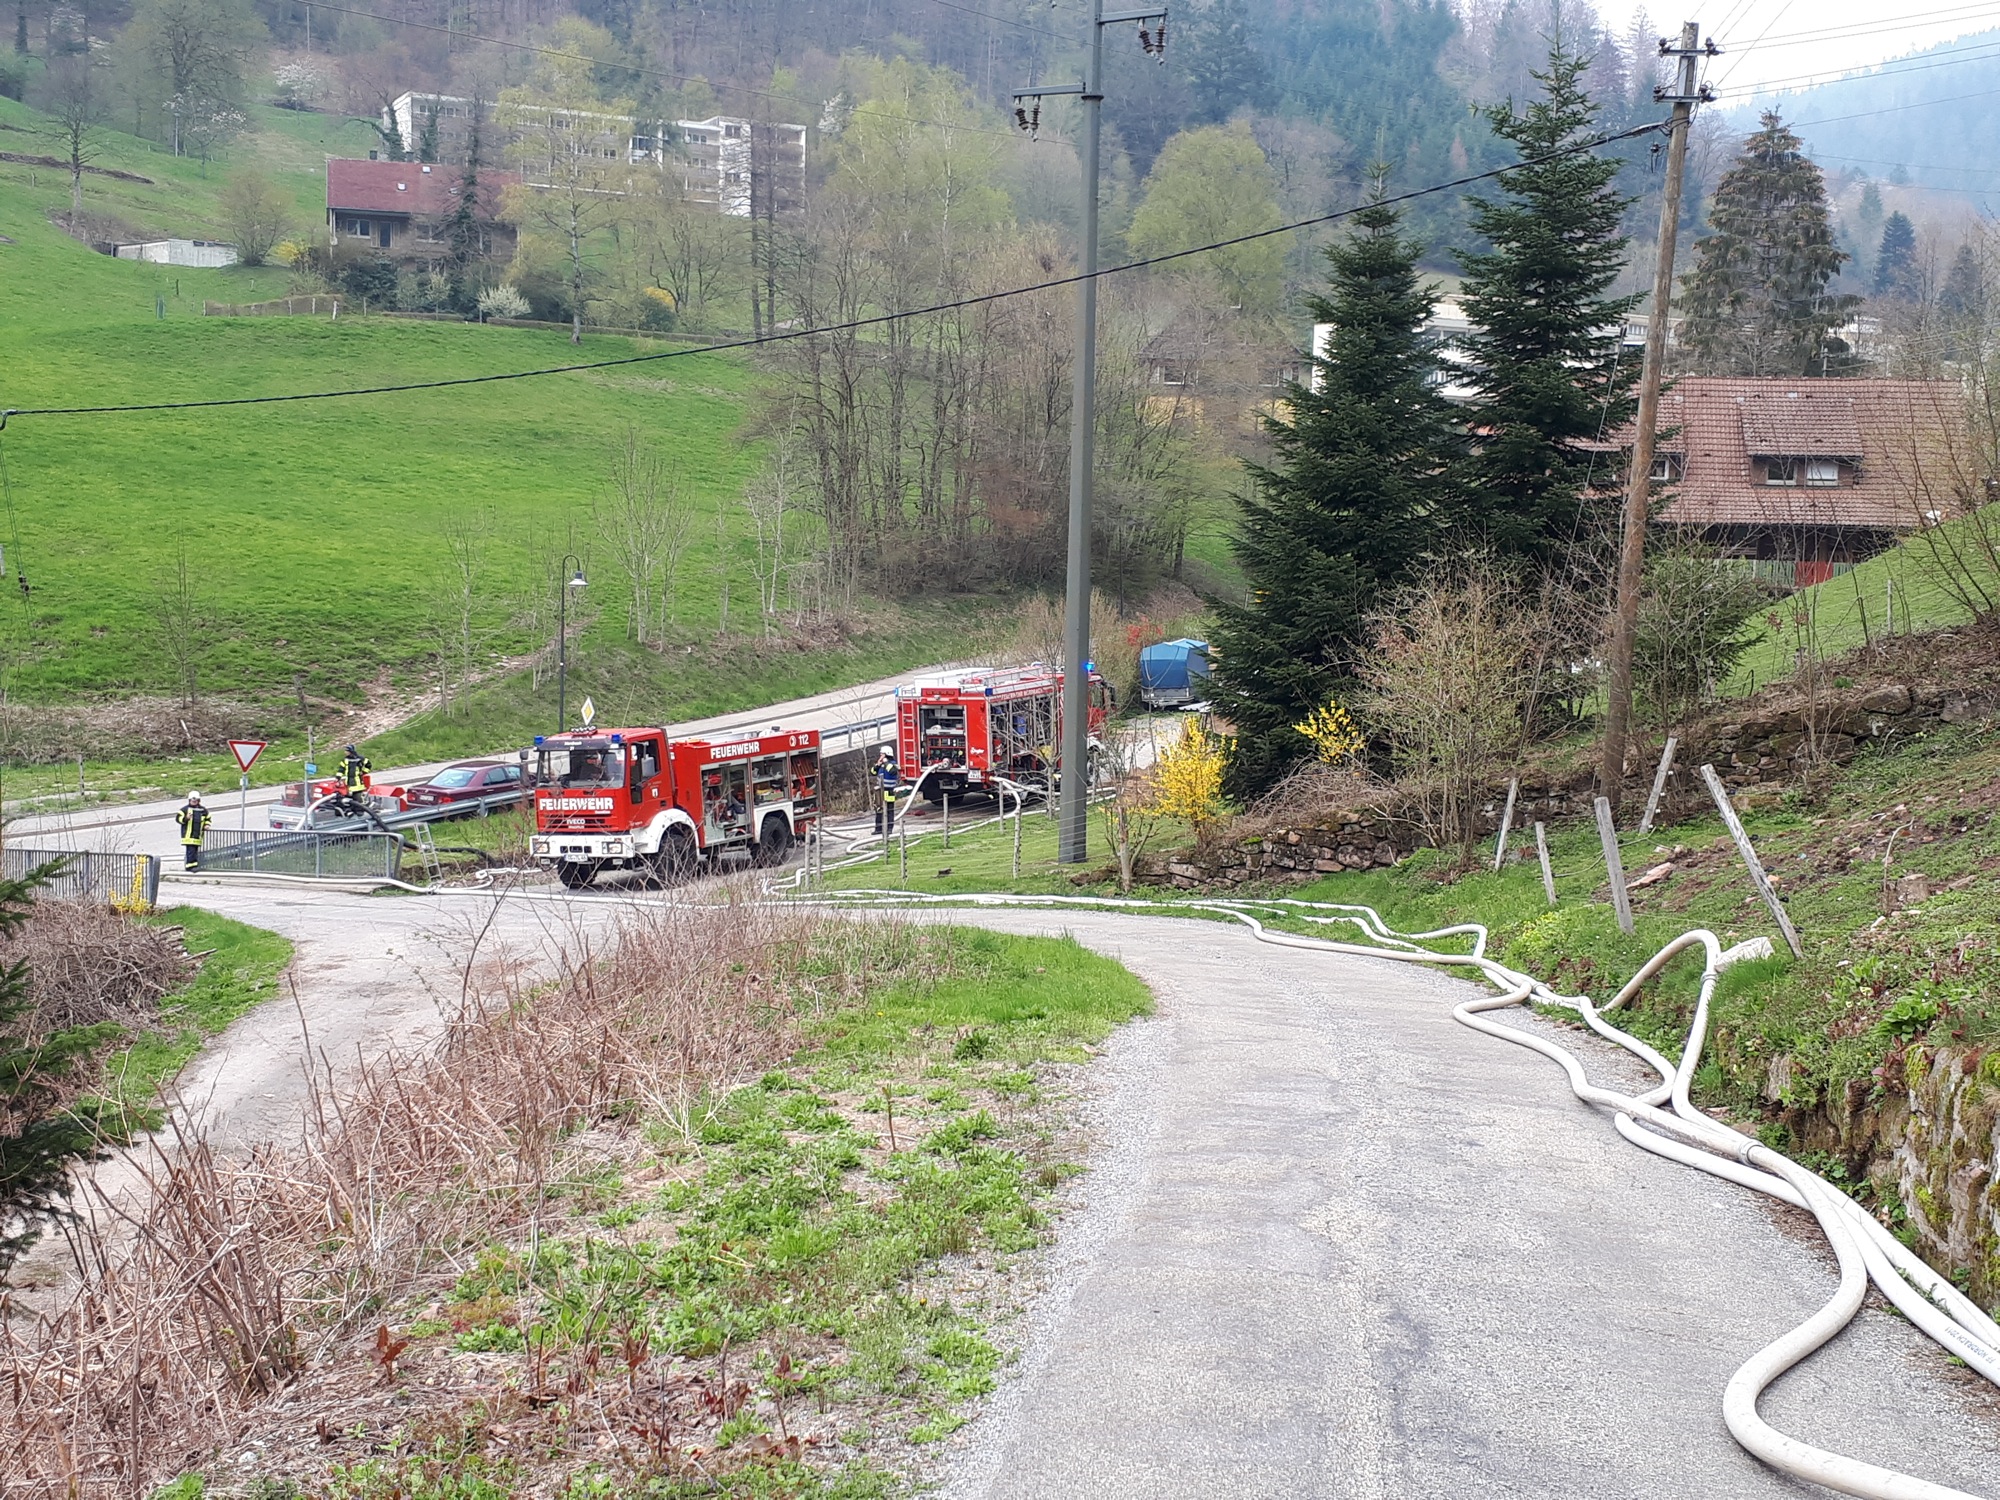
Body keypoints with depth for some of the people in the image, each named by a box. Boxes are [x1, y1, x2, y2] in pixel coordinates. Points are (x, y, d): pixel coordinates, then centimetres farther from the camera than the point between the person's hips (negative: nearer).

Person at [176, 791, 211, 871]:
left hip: (198, 835, 5)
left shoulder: (203, 810, 12)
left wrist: (206, 825, 8)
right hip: (188, 834, -5)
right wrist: (186, 818, -23)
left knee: (195, 851, 6)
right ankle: (191, 865, -15)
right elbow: (178, 818, -5)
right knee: (190, 850, -14)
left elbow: (207, 819, 27)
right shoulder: (185, 809, -1)